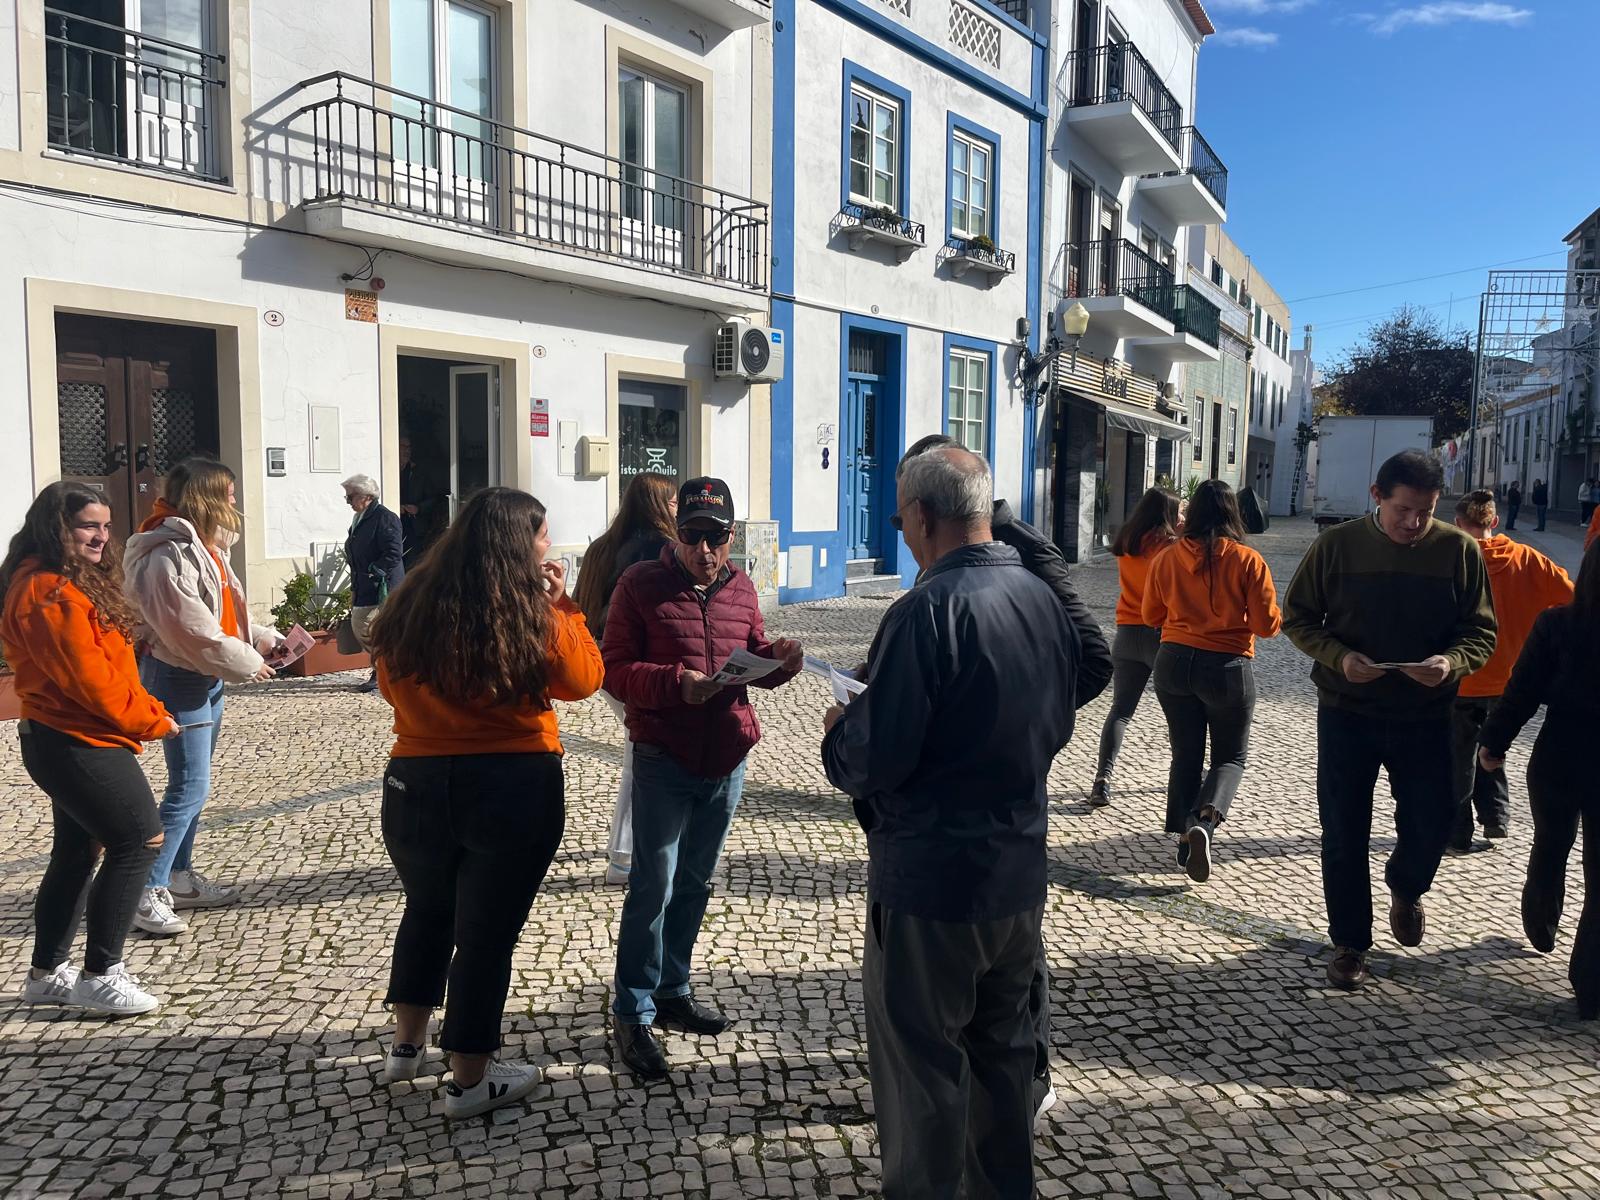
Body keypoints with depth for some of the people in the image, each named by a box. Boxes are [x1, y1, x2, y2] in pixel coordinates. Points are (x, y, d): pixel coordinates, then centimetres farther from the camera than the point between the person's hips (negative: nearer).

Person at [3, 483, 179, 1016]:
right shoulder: (50, 592, -20)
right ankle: (100, 976, -2)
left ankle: (48, 973, 28)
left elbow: (104, 663, 17)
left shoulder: (73, 582, 14)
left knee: (76, 853, 17)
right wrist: (150, 720, -13)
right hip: (78, 745, -11)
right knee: (138, 839, -9)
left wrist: (147, 712, 7)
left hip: (72, 741, 11)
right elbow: (88, 676, -23)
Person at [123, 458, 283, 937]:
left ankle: (180, 879, 26)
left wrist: (268, 639, 5)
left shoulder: (204, 548, 11)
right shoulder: (170, 556, -21)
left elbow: (227, 615, 18)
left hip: (206, 680, 10)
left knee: (193, 785, 16)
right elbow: (196, 633, -23)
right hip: (179, 681, -10)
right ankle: (148, 893, -2)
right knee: (189, 789, -9)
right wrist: (248, 663, -12)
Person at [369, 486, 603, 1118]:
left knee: (427, 908, 27)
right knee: (487, 928, 8)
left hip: (415, 783, 5)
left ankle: (407, 1044, 38)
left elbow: (391, 682, 14)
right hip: (513, 787, -4)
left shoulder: (412, 605, 0)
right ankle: (469, 1080, 19)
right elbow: (582, 679, -3)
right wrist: (560, 606, 2)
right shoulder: (530, 612, -15)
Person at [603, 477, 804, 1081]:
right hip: (664, 760, -5)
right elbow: (615, 670, -10)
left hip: (726, 760, 5)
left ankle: (672, 992, 32)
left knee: (694, 884, 16)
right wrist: (677, 682, -25)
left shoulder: (740, 587, 7)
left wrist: (777, 659, -7)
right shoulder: (642, 584, -7)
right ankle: (632, 1013, 10)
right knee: (654, 885, -4)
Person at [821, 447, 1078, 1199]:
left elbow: (874, 760, -22)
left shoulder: (928, 610, -22)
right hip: (1020, 874, 8)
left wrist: (839, 730, -2)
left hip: (930, 883, -8)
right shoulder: (1043, 599, 2)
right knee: (1003, 1049, 22)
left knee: (922, 1067, 8)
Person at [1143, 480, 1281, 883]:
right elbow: (1267, 624, -8)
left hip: (1174, 663, 3)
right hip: (1228, 668, -2)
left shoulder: (1166, 558, -3)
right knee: (1231, 757, 11)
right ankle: (1205, 822, -14)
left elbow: (1151, 616, 9)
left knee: (1186, 754, 16)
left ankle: (1185, 837, 17)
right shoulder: (1248, 561, -11)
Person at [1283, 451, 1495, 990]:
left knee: (1432, 824, 4)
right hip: (1346, 712, 0)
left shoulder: (1459, 550, -4)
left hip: (1426, 717, 1)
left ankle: (1405, 887, 40)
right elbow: (1297, 617, 0)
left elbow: (1481, 632, 1)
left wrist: (1452, 662, -21)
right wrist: (1339, 657, -18)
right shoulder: (1337, 545, -6)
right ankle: (1349, 944, 23)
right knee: (1343, 835, 6)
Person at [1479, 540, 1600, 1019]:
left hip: (1557, 761, 1)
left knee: (1550, 849, 26)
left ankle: (1542, 927, 46)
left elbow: (1522, 692, -10)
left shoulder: (1557, 624, -15)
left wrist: (1493, 742, 3)